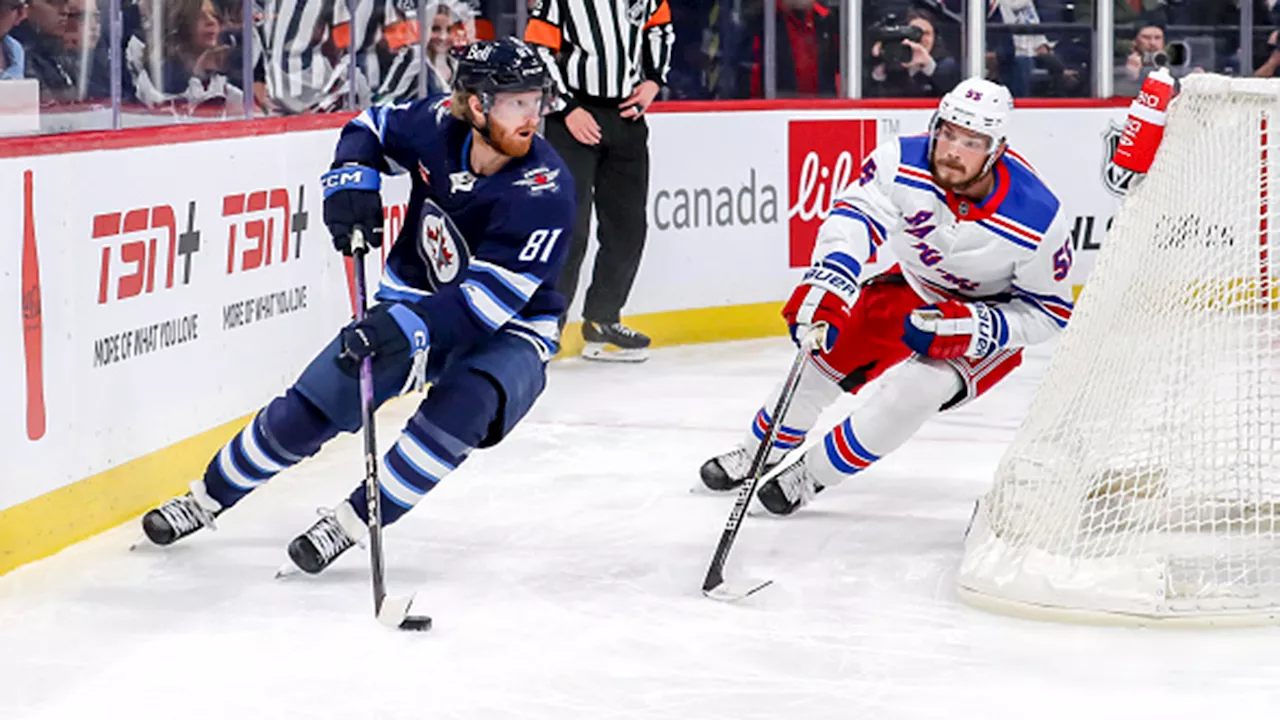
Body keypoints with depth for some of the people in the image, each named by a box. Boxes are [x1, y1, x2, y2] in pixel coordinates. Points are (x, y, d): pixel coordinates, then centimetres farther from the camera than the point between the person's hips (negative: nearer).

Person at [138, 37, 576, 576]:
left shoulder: (546, 188, -27)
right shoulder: (438, 126, -15)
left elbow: (491, 297, -32)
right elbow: (373, 127, 8)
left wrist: (410, 326, -44)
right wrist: (351, 178, -12)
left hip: (506, 333, -4)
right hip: (412, 304, 4)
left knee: (460, 408, -35)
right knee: (308, 411, 2)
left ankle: (353, 522, -21)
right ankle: (210, 497, 25)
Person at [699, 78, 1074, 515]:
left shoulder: (1040, 220, -30)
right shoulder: (903, 163, -27)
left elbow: (1049, 312, -19)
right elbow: (854, 215, -31)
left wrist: (969, 327, -31)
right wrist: (828, 284, -50)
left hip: (989, 316, -4)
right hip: (908, 284, 4)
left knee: (913, 389, -25)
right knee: (826, 354, 1)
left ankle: (812, 475, -5)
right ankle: (758, 452, 30)